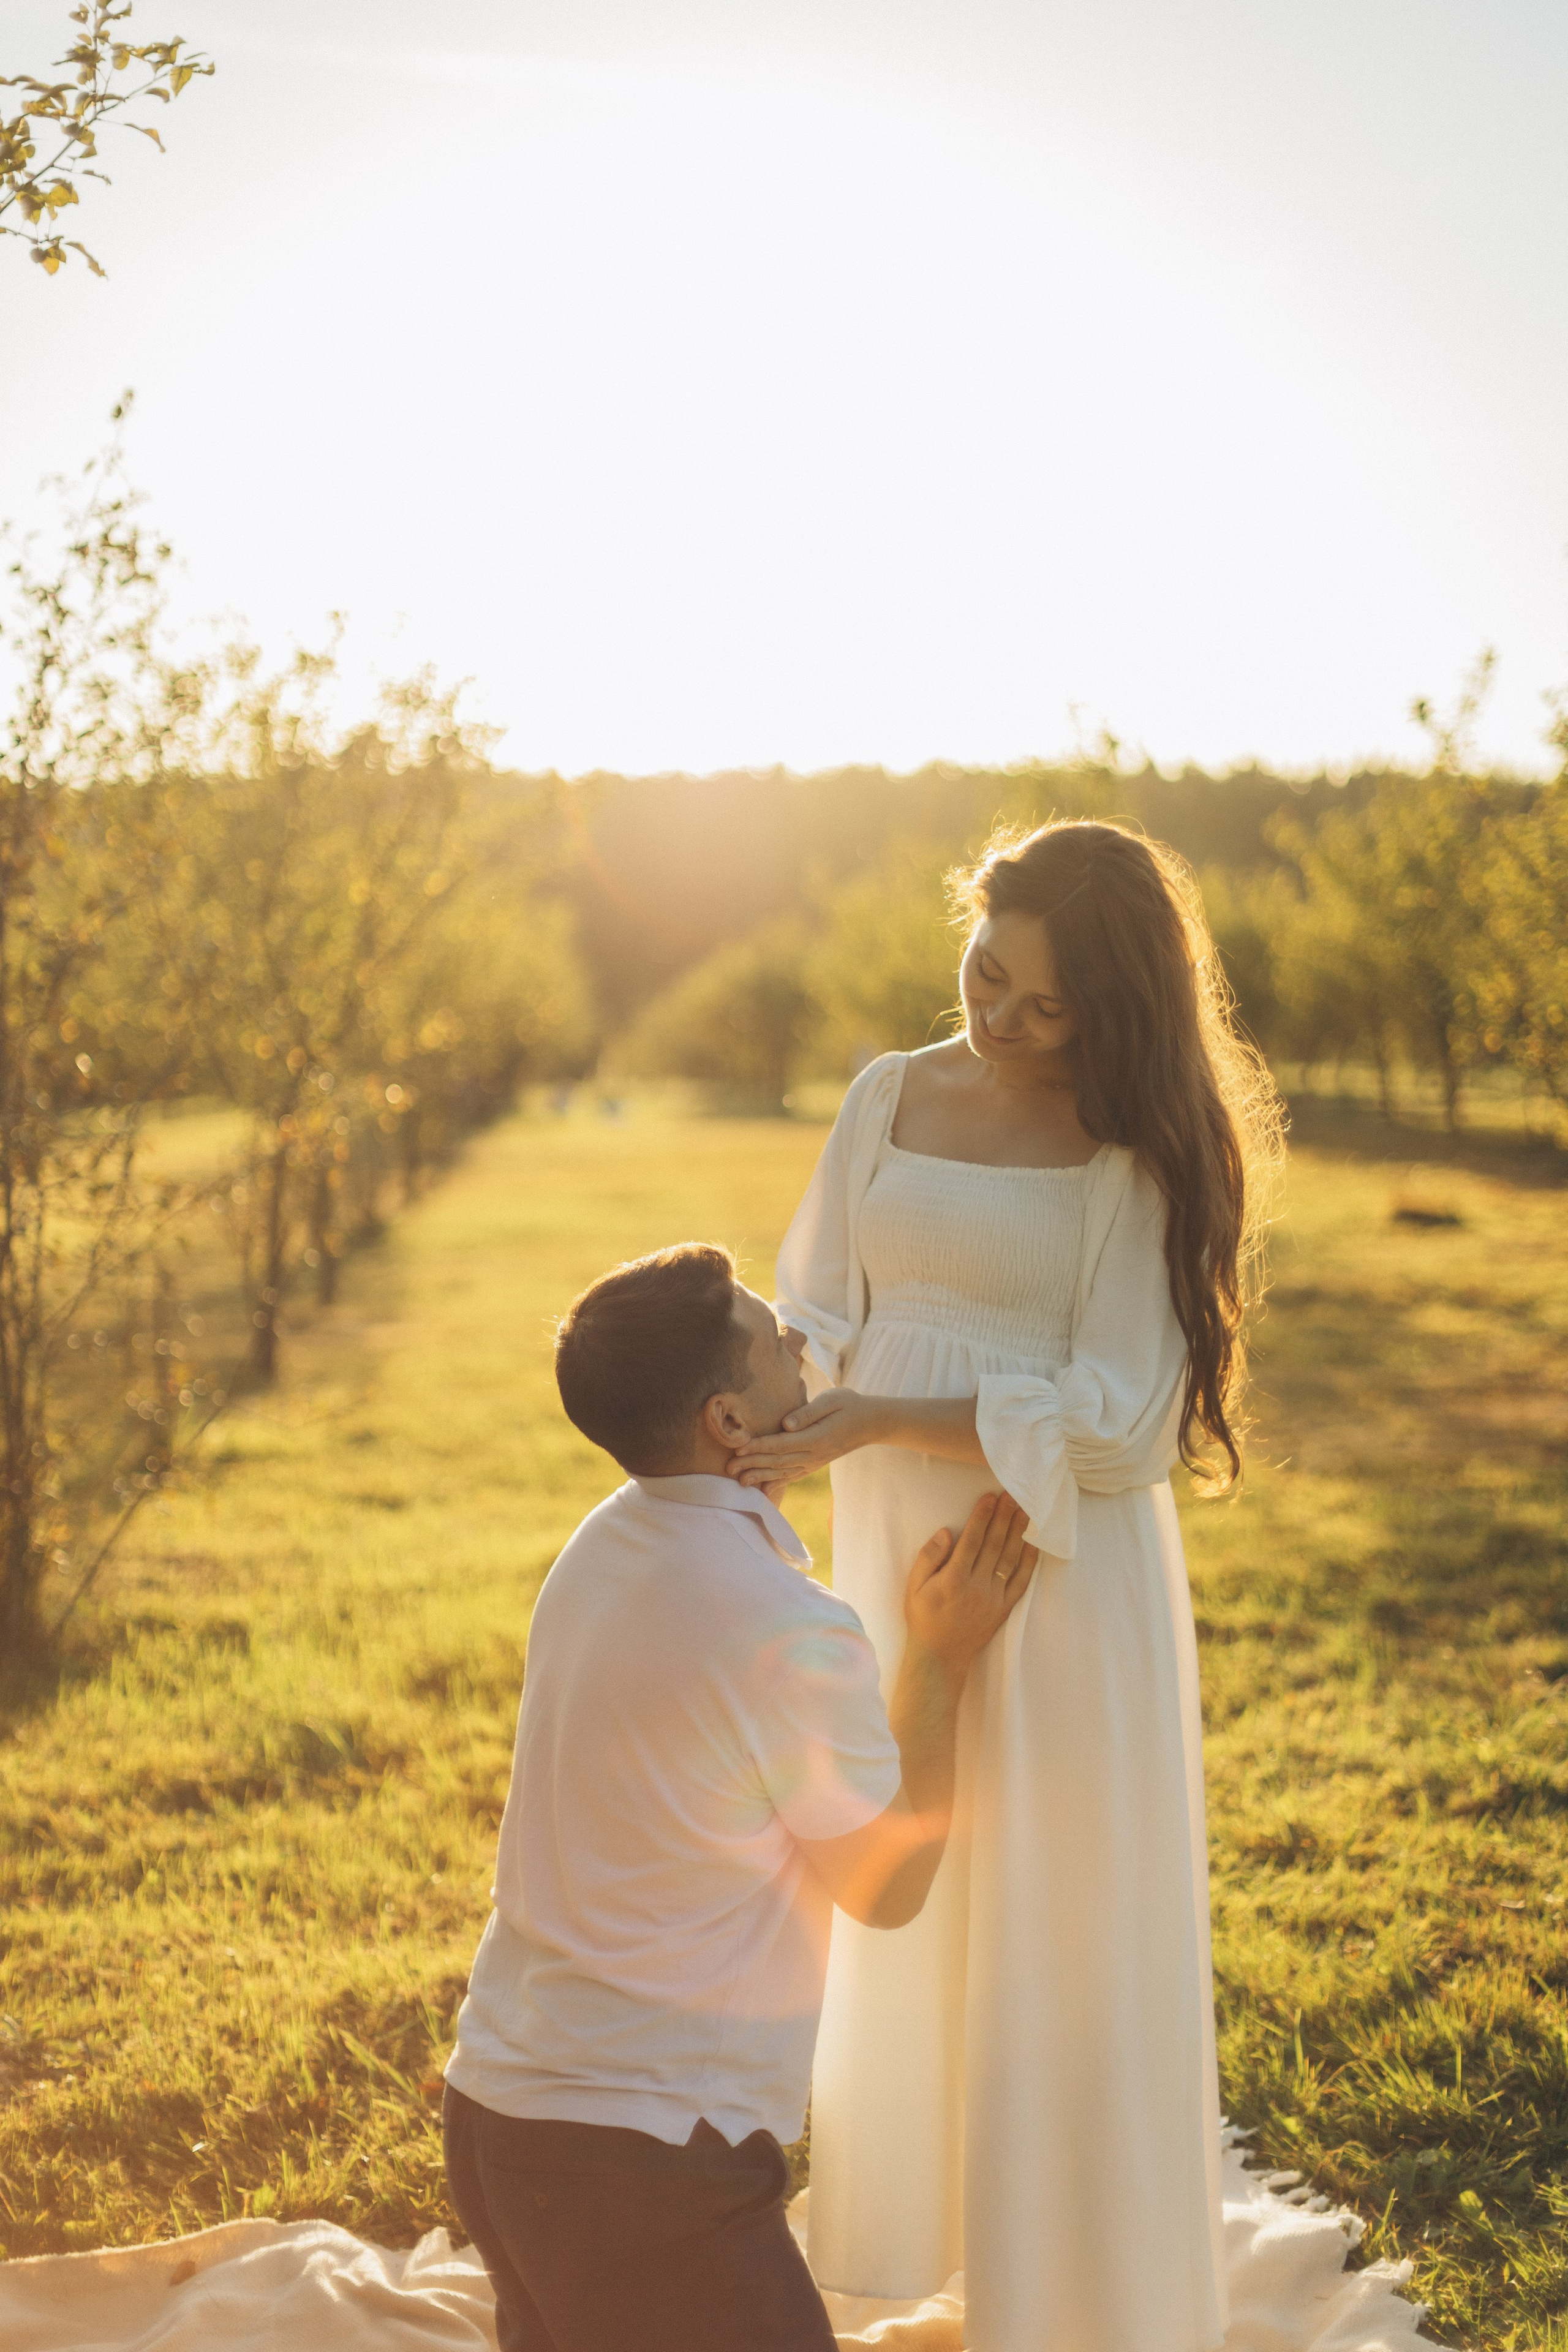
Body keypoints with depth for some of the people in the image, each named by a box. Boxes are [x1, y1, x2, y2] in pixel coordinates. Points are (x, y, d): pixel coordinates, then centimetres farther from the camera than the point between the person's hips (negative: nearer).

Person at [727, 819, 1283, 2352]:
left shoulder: (1140, 1150, -11)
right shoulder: (890, 1098, 4)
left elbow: (1115, 1422, -17)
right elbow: (817, 1320, 6)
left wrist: (874, 1419, -22)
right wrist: (760, 1456, -13)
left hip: (1059, 1577, -5)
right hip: (892, 1556, 5)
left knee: (1060, 1938, 6)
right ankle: (913, 2226, 39)